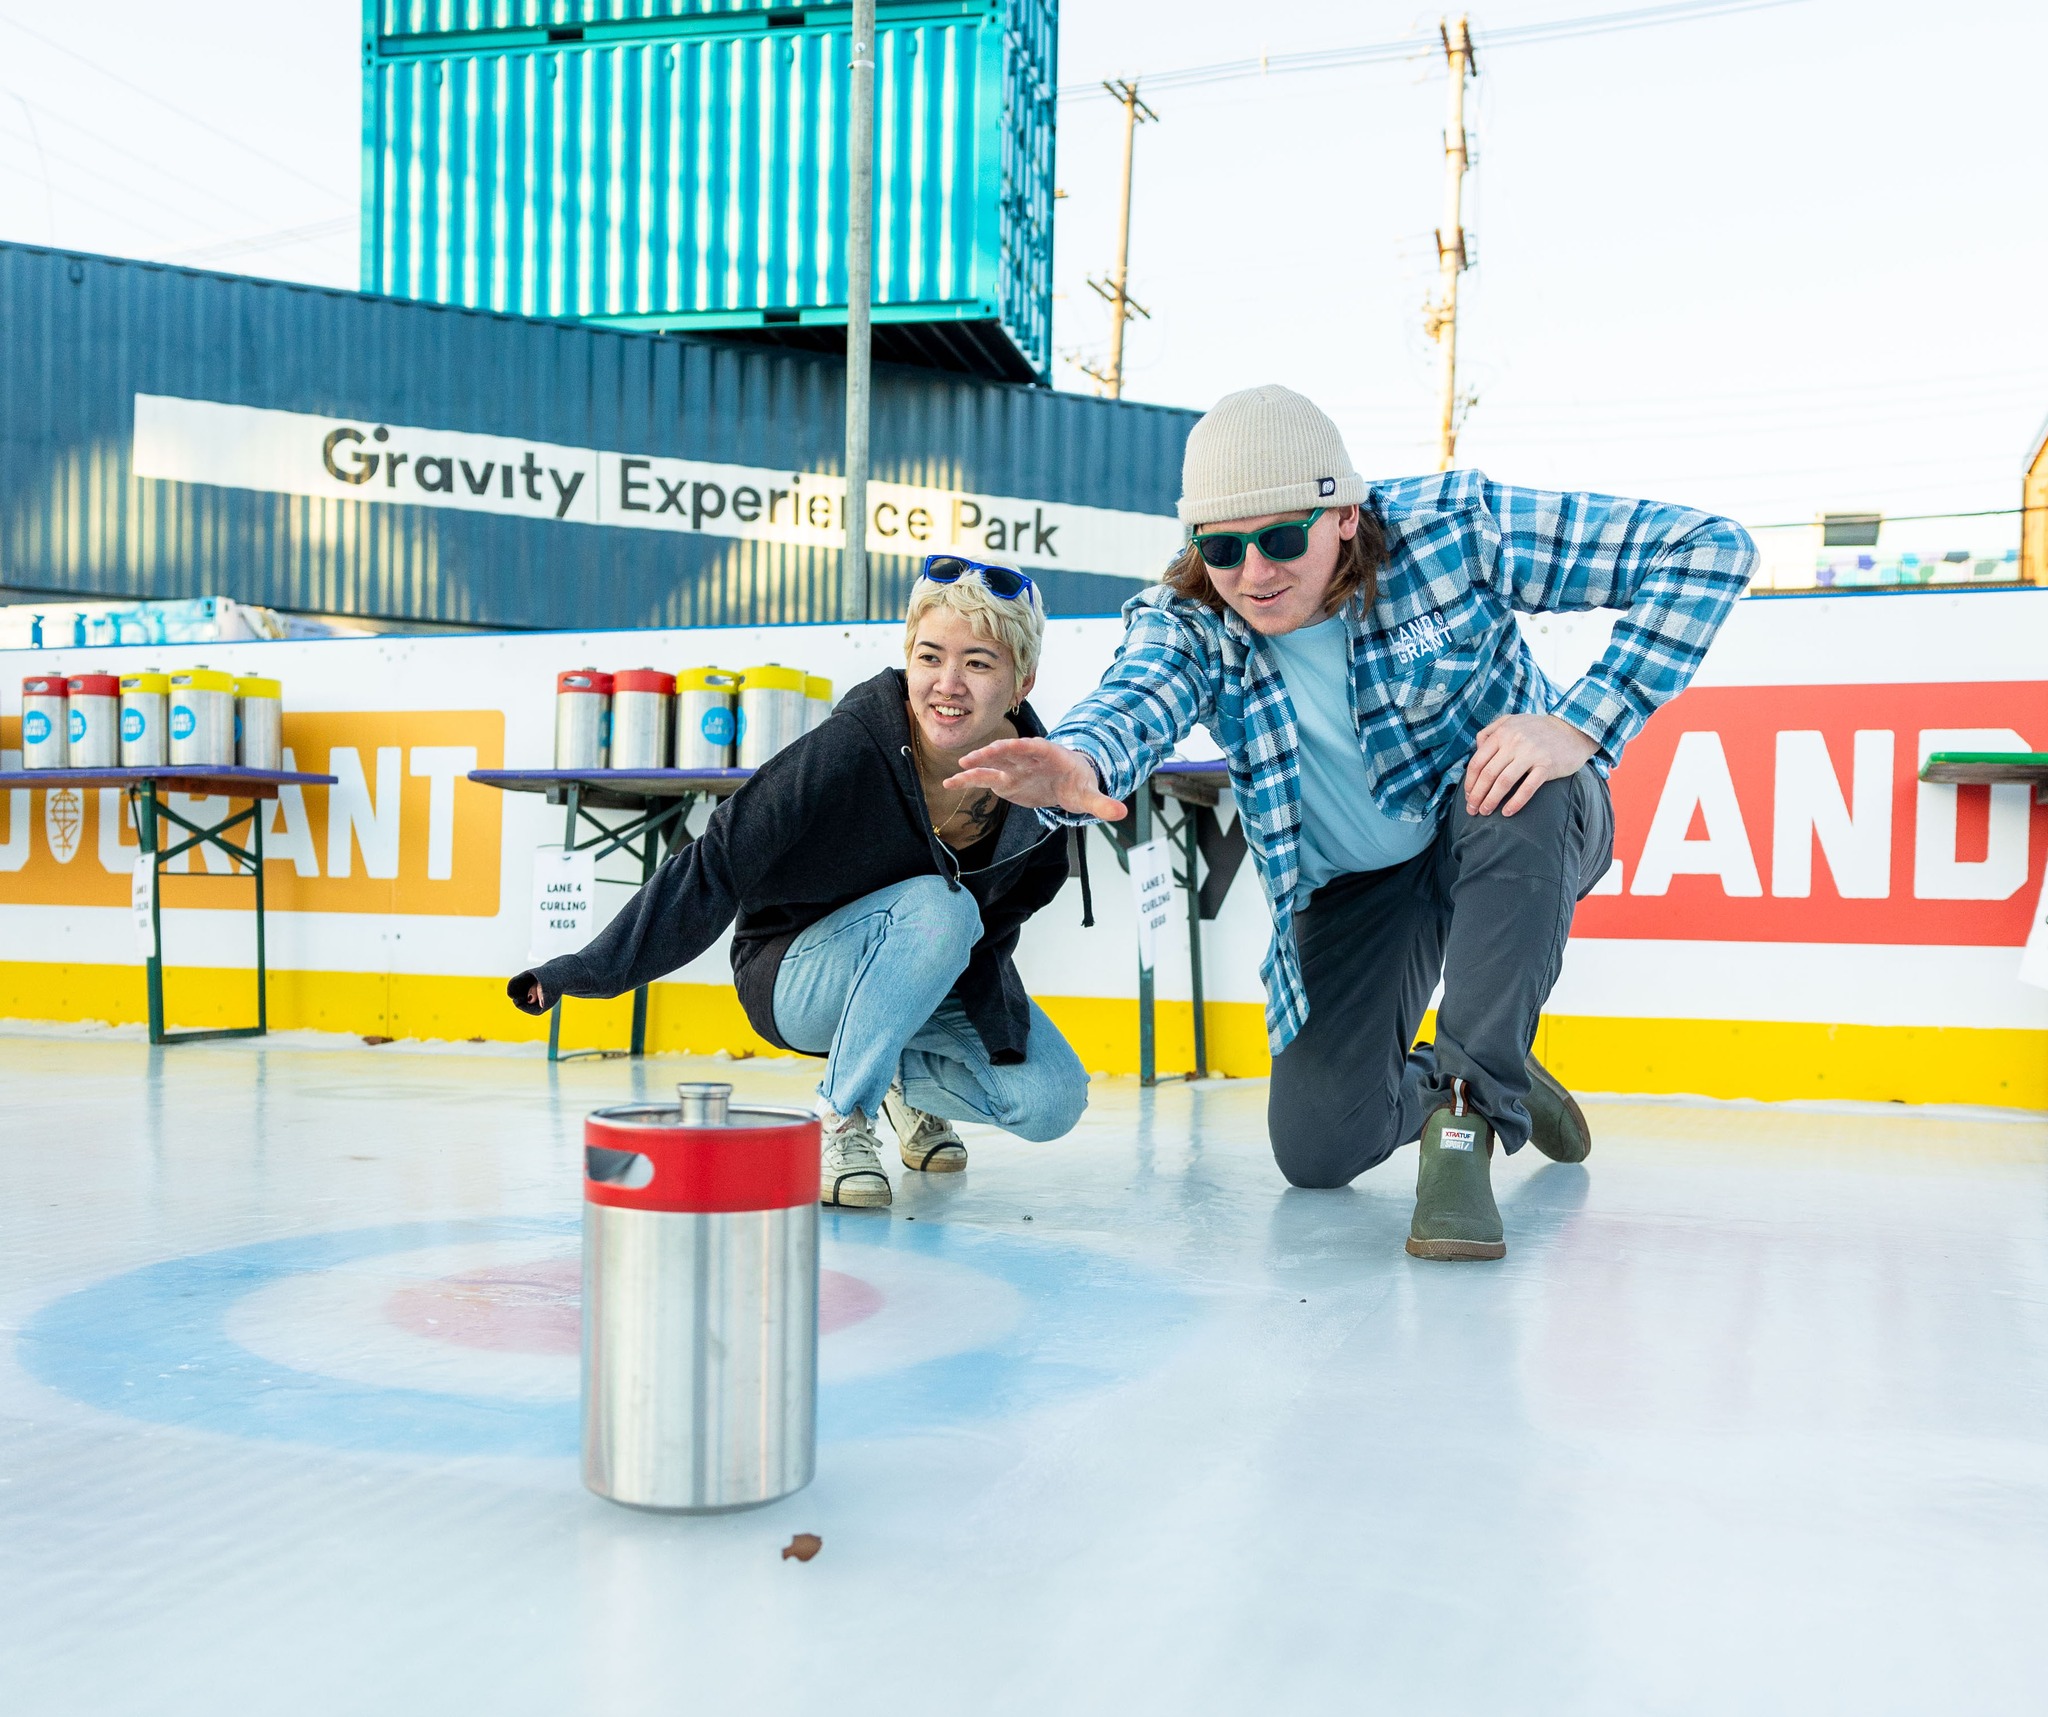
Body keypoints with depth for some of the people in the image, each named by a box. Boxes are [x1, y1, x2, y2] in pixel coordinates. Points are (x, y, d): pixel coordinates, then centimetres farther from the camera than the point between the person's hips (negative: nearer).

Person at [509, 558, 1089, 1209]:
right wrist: (590, 968, -29)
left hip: (940, 975, 5)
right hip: (799, 980, -5)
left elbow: (997, 923, -2)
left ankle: (910, 1081, 18)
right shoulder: (850, 747, -30)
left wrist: (1001, 1031, -16)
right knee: (938, 907, -36)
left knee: (1053, 1104, -13)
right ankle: (839, 1120, -18)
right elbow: (717, 864, -27)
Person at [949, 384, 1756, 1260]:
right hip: (1353, 885, 3)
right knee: (1316, 1149, -4)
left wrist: (1580, 728, -34)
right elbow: (1134, 701, -40)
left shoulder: (1452, 526, -24)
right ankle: (1461, 1080, 29)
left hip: (1513, 830, -2)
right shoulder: (1185, 621, -17)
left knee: (1523, 800, -38)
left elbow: (1707, 548, -24)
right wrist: (1076, 771, -65)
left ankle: (1466, 1111, -25)